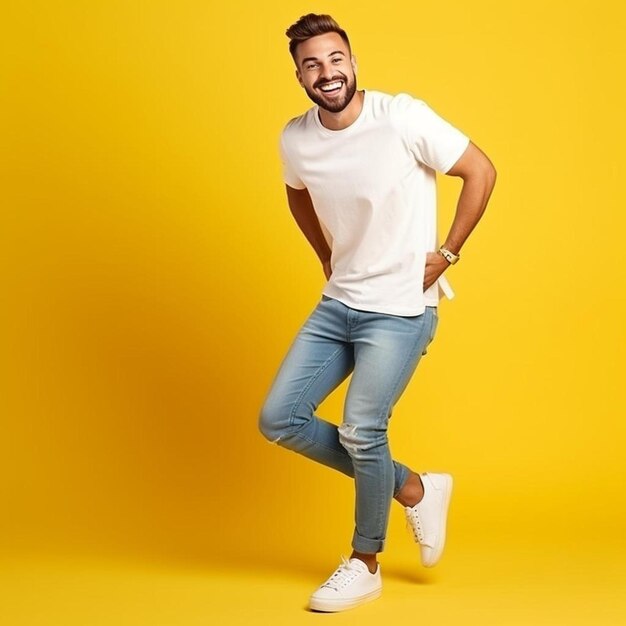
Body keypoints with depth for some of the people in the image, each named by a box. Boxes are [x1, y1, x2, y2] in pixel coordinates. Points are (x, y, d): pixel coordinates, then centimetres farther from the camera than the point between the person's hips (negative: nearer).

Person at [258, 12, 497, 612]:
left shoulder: (403, 118, -17)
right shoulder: (295, 140, -2)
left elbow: (481, 172, -10)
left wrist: (445, 254, -9)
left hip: (401, 308, -6)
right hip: (337, 302, 6)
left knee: (361, 430, -11)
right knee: (279, 419, 2)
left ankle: (365, 566, 15)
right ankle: (413, 487, 17)